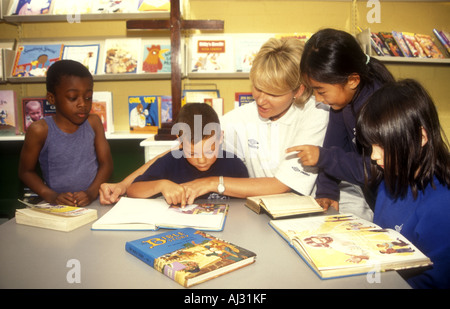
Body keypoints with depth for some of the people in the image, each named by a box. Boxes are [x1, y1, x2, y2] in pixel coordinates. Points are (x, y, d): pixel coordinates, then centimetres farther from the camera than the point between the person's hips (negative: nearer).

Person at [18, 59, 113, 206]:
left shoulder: (93, 122, 2)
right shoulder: (40, 130, -5)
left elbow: (106, 163, 3)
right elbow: (26, 171, 4)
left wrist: (92, 192, -13)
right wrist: (50, 196, -11)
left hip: (93, 202, 2)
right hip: (57, 206, -1)